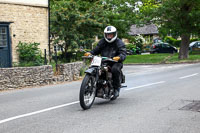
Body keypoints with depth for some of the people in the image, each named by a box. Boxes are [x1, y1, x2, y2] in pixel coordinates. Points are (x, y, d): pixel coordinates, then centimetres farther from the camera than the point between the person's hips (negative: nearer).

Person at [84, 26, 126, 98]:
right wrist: (90, 53, -5)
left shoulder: (119, 43, 1)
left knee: (115, 69, -37)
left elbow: (123, 54, -11)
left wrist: (119, 57, -34)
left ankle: (116, 87, -19)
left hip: (115, 62, -4)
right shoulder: (102, 42, 16)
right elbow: (96, 50, 17)